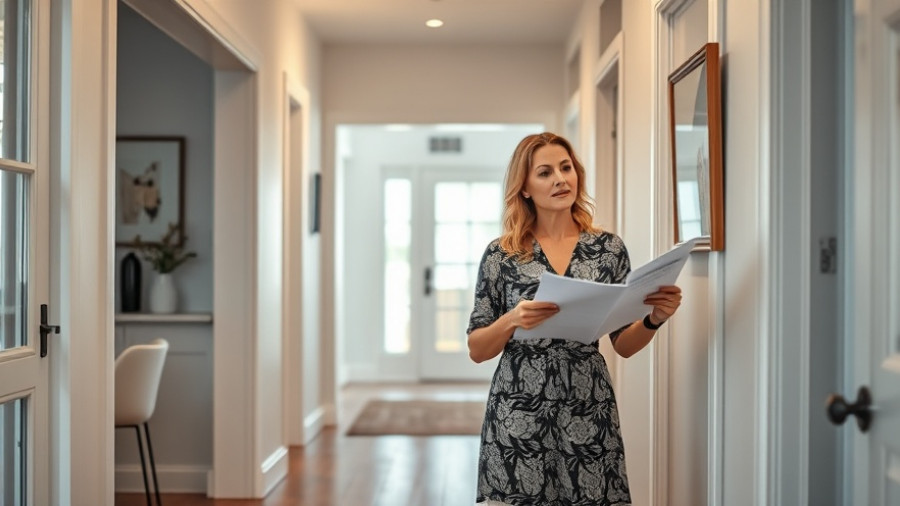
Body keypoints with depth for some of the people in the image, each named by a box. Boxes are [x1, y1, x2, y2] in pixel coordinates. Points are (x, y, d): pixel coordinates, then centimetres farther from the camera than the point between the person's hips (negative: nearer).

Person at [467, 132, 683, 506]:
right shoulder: (501, 254, -1)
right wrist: (511, 320, -18)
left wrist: (653, 319, -12)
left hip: (589, 414, 1)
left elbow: (624, 345, 7)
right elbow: (476, 350, 1)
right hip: (517, 416, -1)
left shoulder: (609, 248, 3)